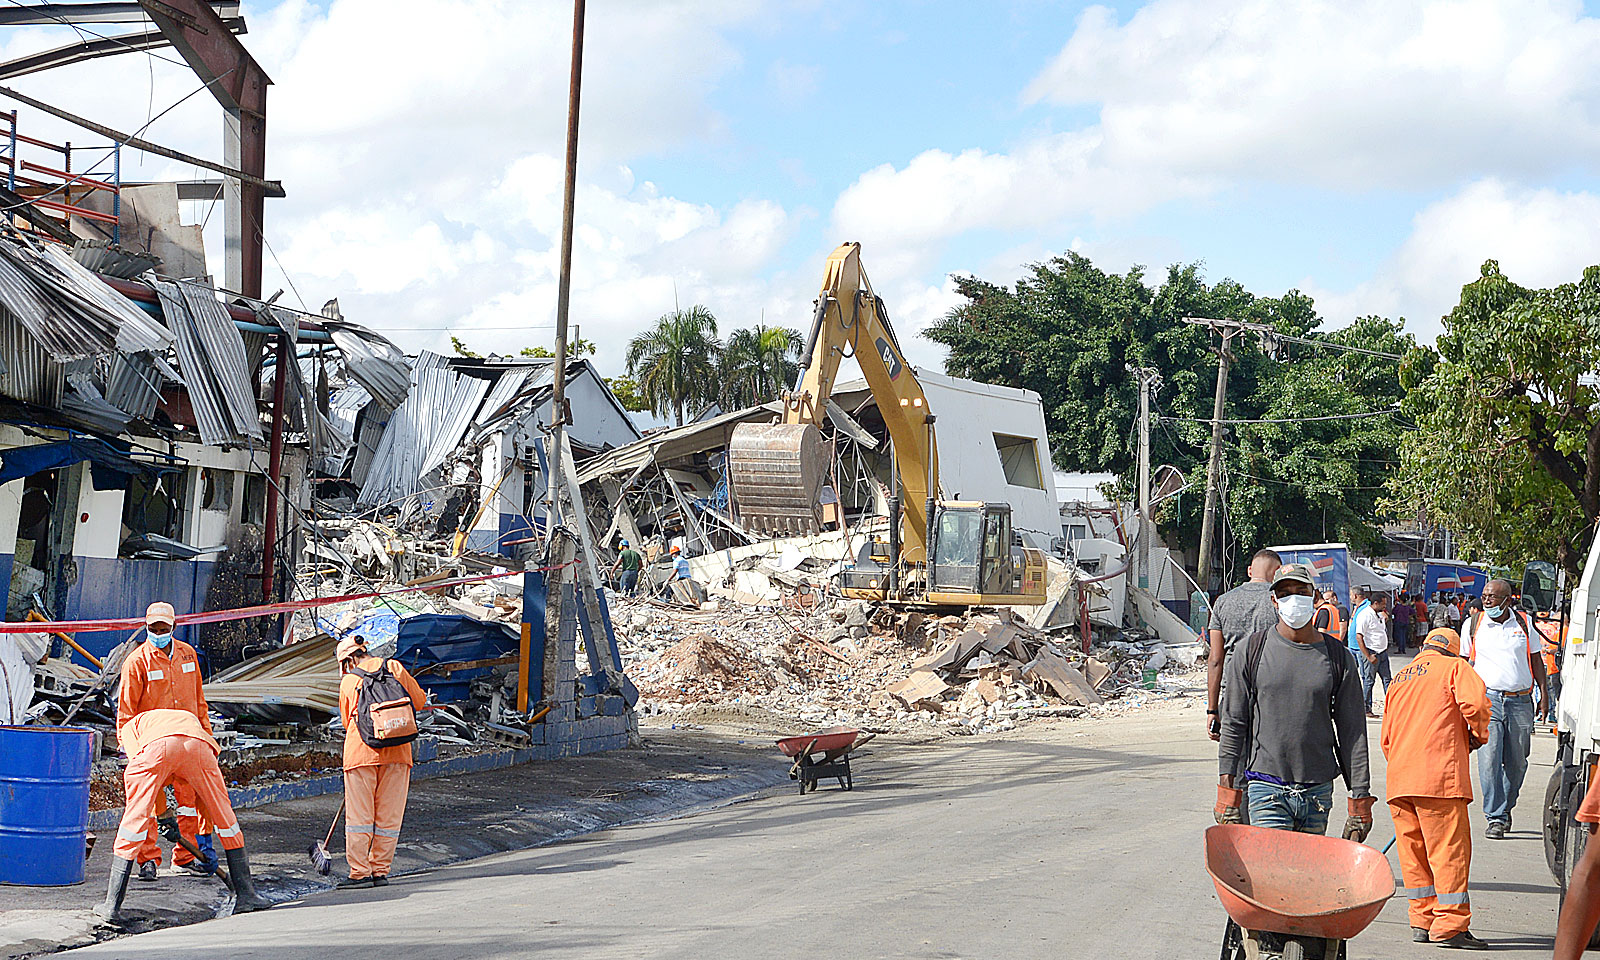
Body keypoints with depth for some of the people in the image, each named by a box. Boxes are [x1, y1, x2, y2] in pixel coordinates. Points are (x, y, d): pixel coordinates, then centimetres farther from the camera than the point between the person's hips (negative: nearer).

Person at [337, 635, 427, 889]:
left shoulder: (348, 681, 7)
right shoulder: (394, 668, 7)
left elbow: (347, 720, 16)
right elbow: (419, 701, 13)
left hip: (360, 751, -1)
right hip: (397, 752, 2)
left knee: (359, 815, 1)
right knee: (389, 815, 7)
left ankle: (360, 873, -3)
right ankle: (381, 871, 8)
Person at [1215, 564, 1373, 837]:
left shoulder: (1337, 656, 6)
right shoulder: (1252, 651, 2)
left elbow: (1352, 731, 7)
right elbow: (1234, 724, 4)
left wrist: (1360, 798, 4)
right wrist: (1228, 792, -1)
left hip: (1318, 791, 2)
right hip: (1266, 787, -2)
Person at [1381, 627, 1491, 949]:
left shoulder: (1399, 679, 25)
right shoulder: (1455, 666, 7)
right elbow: (1475, 701, -12)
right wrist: (1478, 735, 5)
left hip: (1398, 778, 6)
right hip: (1440, 773, -6)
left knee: (1413, 851, 12)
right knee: (1450, 849, -4)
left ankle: (1423, 920, 14)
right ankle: (1449, 925, -8)